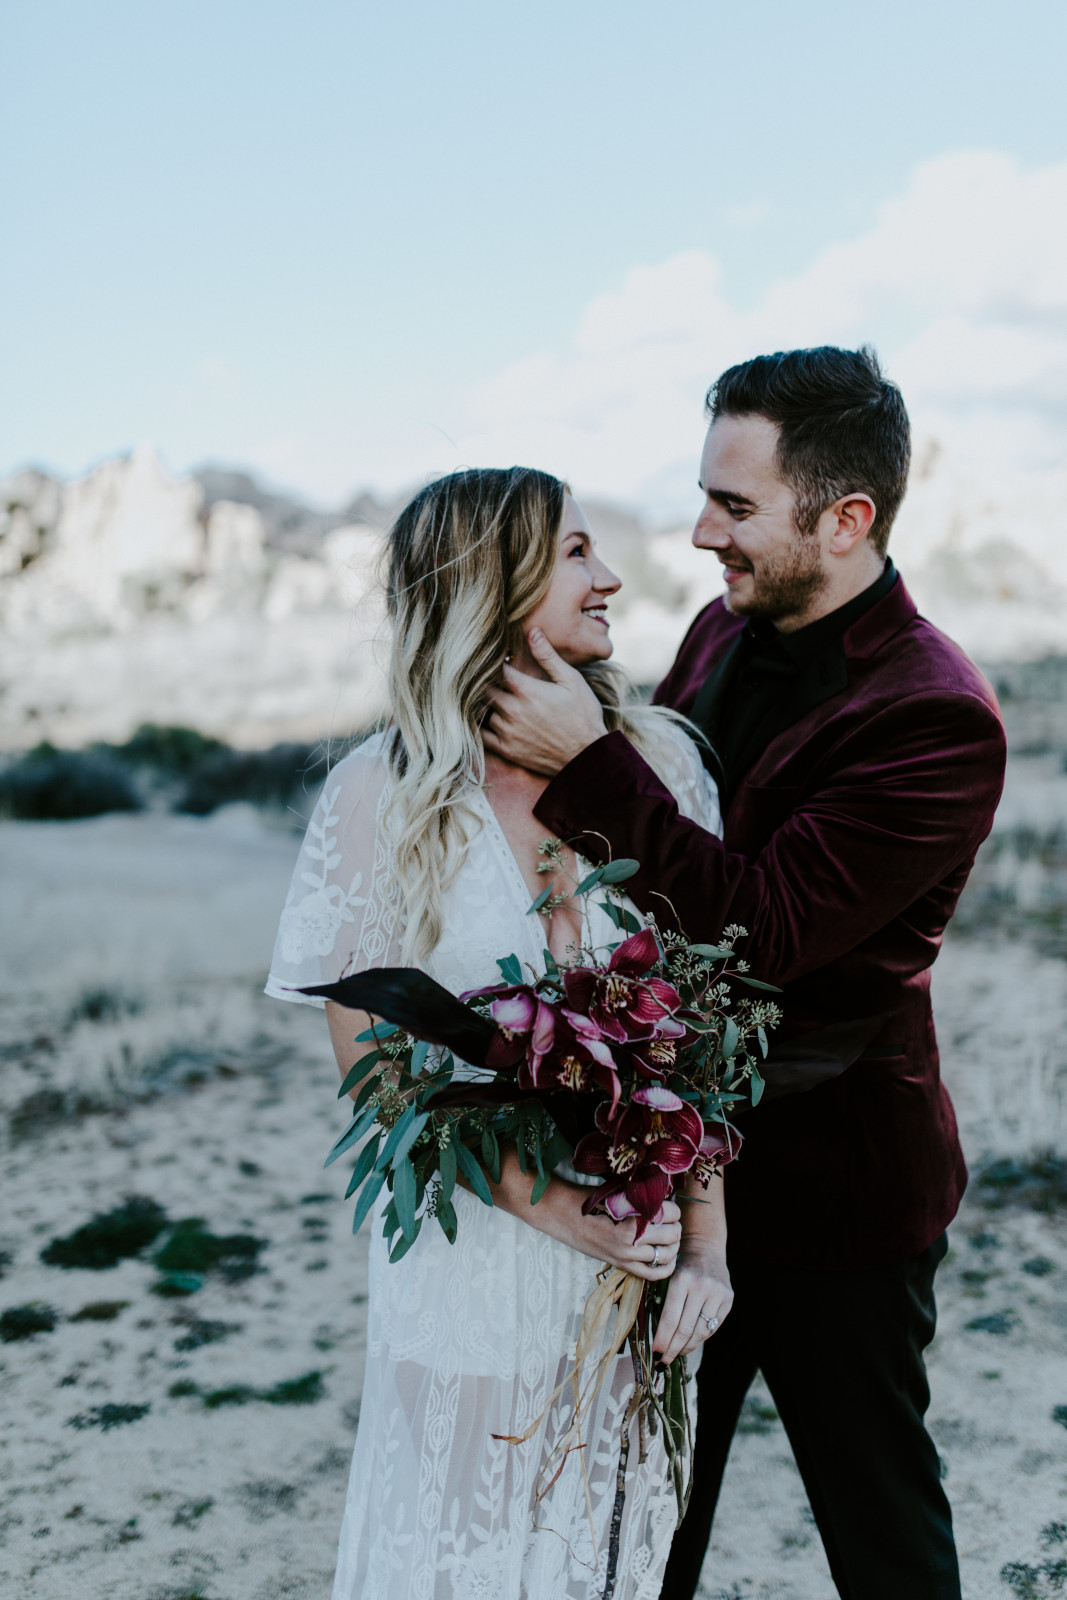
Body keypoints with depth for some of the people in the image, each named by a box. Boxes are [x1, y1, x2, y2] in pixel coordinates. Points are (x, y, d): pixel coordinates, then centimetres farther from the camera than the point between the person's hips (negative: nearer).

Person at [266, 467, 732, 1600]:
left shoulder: (659, 757, -4)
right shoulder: (380, 796, -11)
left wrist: (707, 1244, -9)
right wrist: (553, 1205, -18)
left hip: (644, 1247, 3)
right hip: (474, 1253, -2)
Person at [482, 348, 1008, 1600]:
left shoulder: (935, 719, -23)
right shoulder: (724, 631, 2)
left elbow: (763, 926, -29)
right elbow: (642, 828, 14)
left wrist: (587, 759, -30)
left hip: (829, 1183, -7)